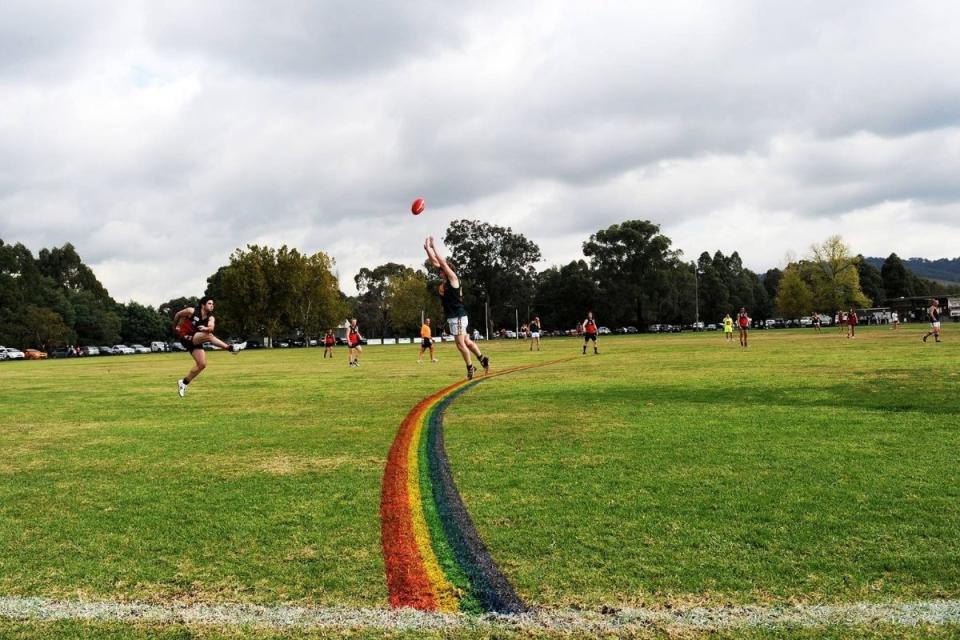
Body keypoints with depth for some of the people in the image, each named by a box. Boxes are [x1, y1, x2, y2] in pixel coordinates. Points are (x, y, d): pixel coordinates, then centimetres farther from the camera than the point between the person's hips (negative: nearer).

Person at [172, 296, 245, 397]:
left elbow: (211, 327, -25)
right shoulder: (191, 311, -12)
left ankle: (184, 382, 13)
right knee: (208, 336, -31)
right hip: (186, 337, -6)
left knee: (202, 364, -1)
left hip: (196, 341, 6)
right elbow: (178, 315, 6)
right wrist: (175, 326, 17)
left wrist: (206, 328, -47)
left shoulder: (210, 318, -3)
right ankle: (231, 348, -43)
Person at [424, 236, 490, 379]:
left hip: (458, 317, -9)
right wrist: (427, 248, 5)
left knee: (460, 344, -3)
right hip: (452, 317, 9)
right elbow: (435, 262, 12)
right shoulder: (444, 280, 10)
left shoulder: (453, 278, -10)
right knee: (466, 342, 14)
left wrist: (433, 246, -13)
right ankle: (482, 359, 20)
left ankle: (470, 367, 6)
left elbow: (443, 262, -17)